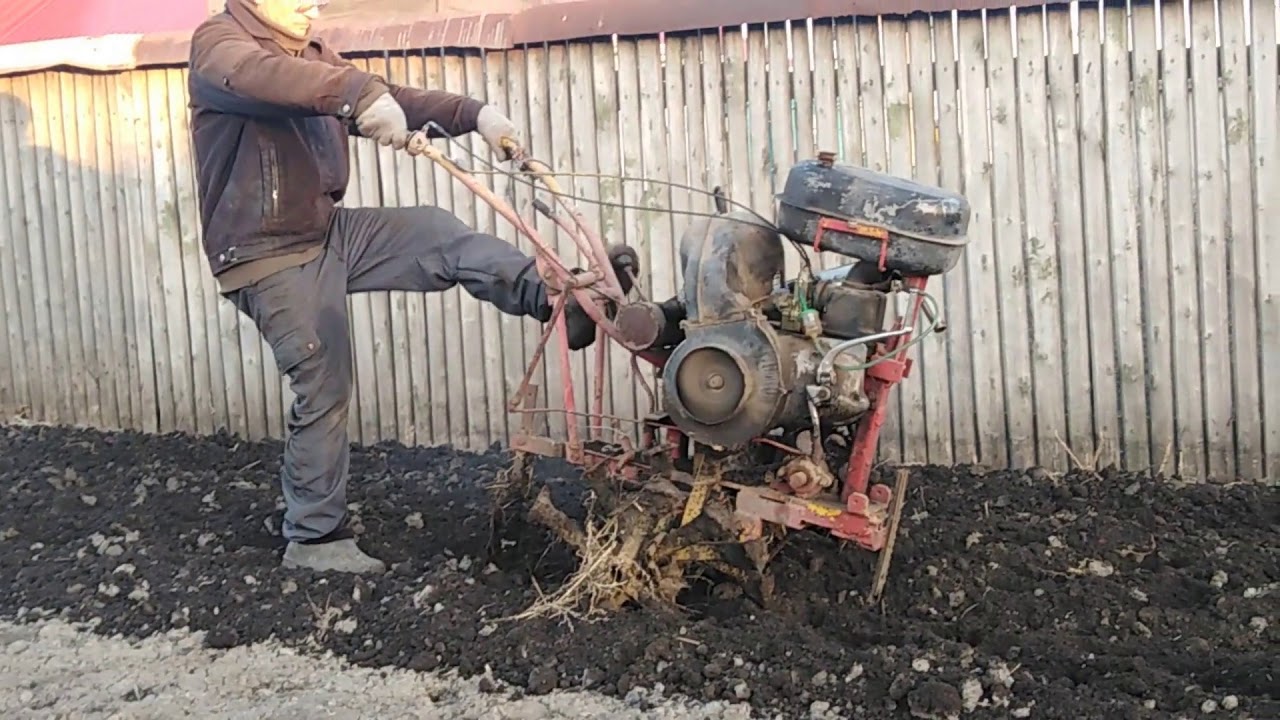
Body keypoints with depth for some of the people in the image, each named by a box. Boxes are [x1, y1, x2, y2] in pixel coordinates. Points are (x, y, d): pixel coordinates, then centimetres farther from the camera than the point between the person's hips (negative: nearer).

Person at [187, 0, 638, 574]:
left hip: (328, 232, 7)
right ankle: (313, 537, 11)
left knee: (440, 236, -5)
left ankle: (562, 305, -6)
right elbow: (262, 77, -36)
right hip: (270, 258, -7)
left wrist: (473, 114, -14)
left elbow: (384, 99, 3)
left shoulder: (313, 57, 13)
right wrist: (359, 92, -52)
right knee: (323, 391, -3)